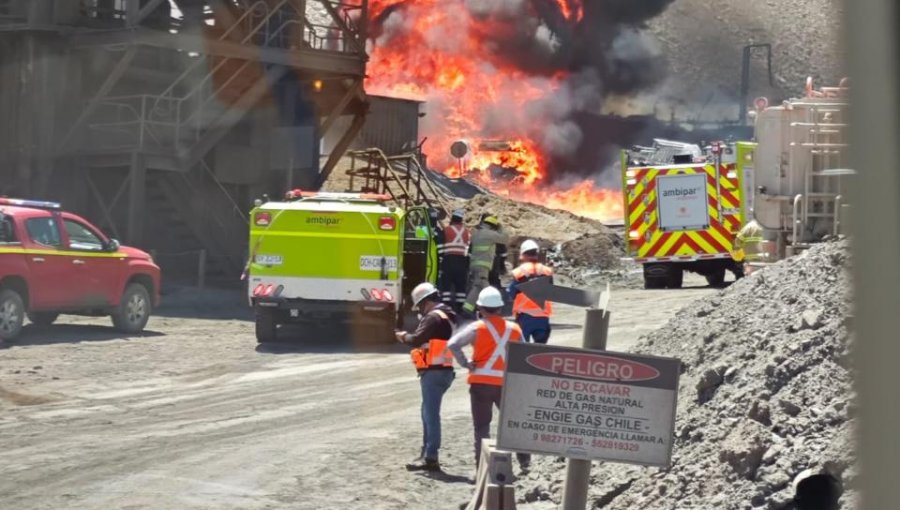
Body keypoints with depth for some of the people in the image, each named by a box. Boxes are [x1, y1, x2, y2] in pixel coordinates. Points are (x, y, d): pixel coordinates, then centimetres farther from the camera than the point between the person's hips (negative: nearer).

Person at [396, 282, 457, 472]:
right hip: (443, 370, 10)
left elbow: (417, 340, -20)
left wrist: (404, 337, -2)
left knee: (431, 414, -9)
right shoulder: (447, 316, 18)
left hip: (434, 372, -10)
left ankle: (431, 458, -10)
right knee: (429, 413, 18)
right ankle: (427, 453, 24)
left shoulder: (433, 317, -14)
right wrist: (410, 337, 8)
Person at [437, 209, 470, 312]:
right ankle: (459, 307, 7)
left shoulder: (445, 231, -2)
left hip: (448, 260, -3)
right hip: (462, 262, 3)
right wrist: (468, 265, 17)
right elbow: (470, 249, 12)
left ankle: (446, 306, -10)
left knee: (446, 284, -1)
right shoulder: (467, 232, 10)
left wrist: (441, 262, 3)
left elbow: (440, 249, -4)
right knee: (460, 285, 9)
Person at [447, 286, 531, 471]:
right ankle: (524, 460, 16)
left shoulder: (477, 328, -6)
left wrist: (465, 363, -8)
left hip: (481, 382, -3)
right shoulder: (514, 329, 6)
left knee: (481, 426, 5)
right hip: (507, 383, 3)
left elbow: (452, 344, -16)